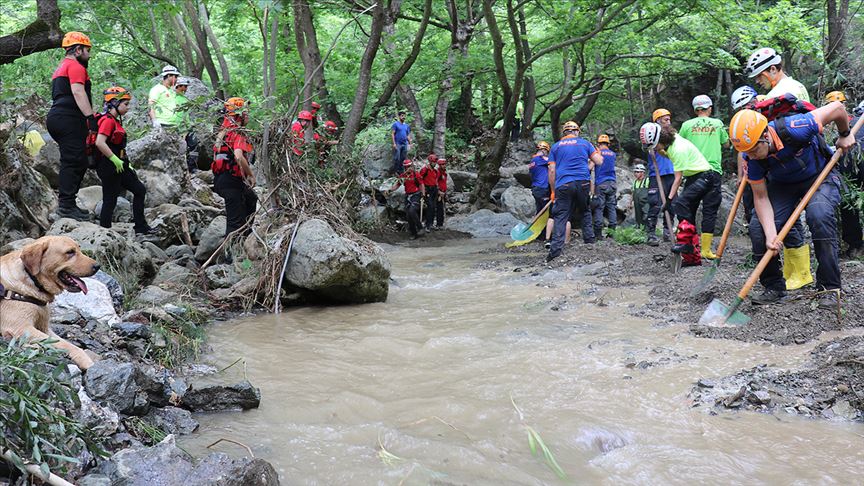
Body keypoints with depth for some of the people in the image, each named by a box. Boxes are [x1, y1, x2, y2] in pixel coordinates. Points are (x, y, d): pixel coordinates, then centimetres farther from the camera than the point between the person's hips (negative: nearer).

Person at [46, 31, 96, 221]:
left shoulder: (61, 68, 28)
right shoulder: (75, 66, -5)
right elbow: (78, 92, -19)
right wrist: (90, 117, -24)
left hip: (56, 118, 10)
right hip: (69, 119, -10)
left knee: (78, 162, 12)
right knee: (74, 161, -12)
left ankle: (66, 203, 12)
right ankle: (67, 205, -16)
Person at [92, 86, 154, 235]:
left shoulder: (115, 121, 16)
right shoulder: (108, 120, -15)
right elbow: (99, 143, -27)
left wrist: (125, 162, 16)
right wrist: (115, 159, -23)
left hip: (118, 166, 10)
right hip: (108, 166, -10)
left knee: (140, 190, 12)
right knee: (110, 200, -5)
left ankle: (141, 227, 16)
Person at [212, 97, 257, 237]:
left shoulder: (224, 131, 14)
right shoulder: (238, 133, -16)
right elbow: (239, 157, -30)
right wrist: (251, 175, -18)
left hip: (220, 178, 10)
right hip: (231, 181, -10)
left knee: (252, 199, 30)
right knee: (235, 220, -6)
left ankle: (245, 230, 36)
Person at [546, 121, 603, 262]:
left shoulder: (556, 147, 13)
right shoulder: (585, 143, 12)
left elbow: (551, 171, 7)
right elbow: (599, 161, 8)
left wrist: (553, 190, 12)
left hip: (563, 185, -1)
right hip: (583, 183, 1)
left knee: (560, 217, -3)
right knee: (585, 211, 22)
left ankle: (556, 249, -14)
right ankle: (589, 239, 20)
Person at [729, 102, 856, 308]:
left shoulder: (794, 129, -37)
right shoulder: (752, 158, -23)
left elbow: (837, 107, -23)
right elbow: (761, 197, -16)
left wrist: (845, 135, -3)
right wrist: (770, 234, -29)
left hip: (820, 177, -4)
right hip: (783, 184, 4)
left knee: (819, 216, -32)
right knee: (758, 227, -15)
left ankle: (830, 287, -22)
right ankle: (774, 287, 4)